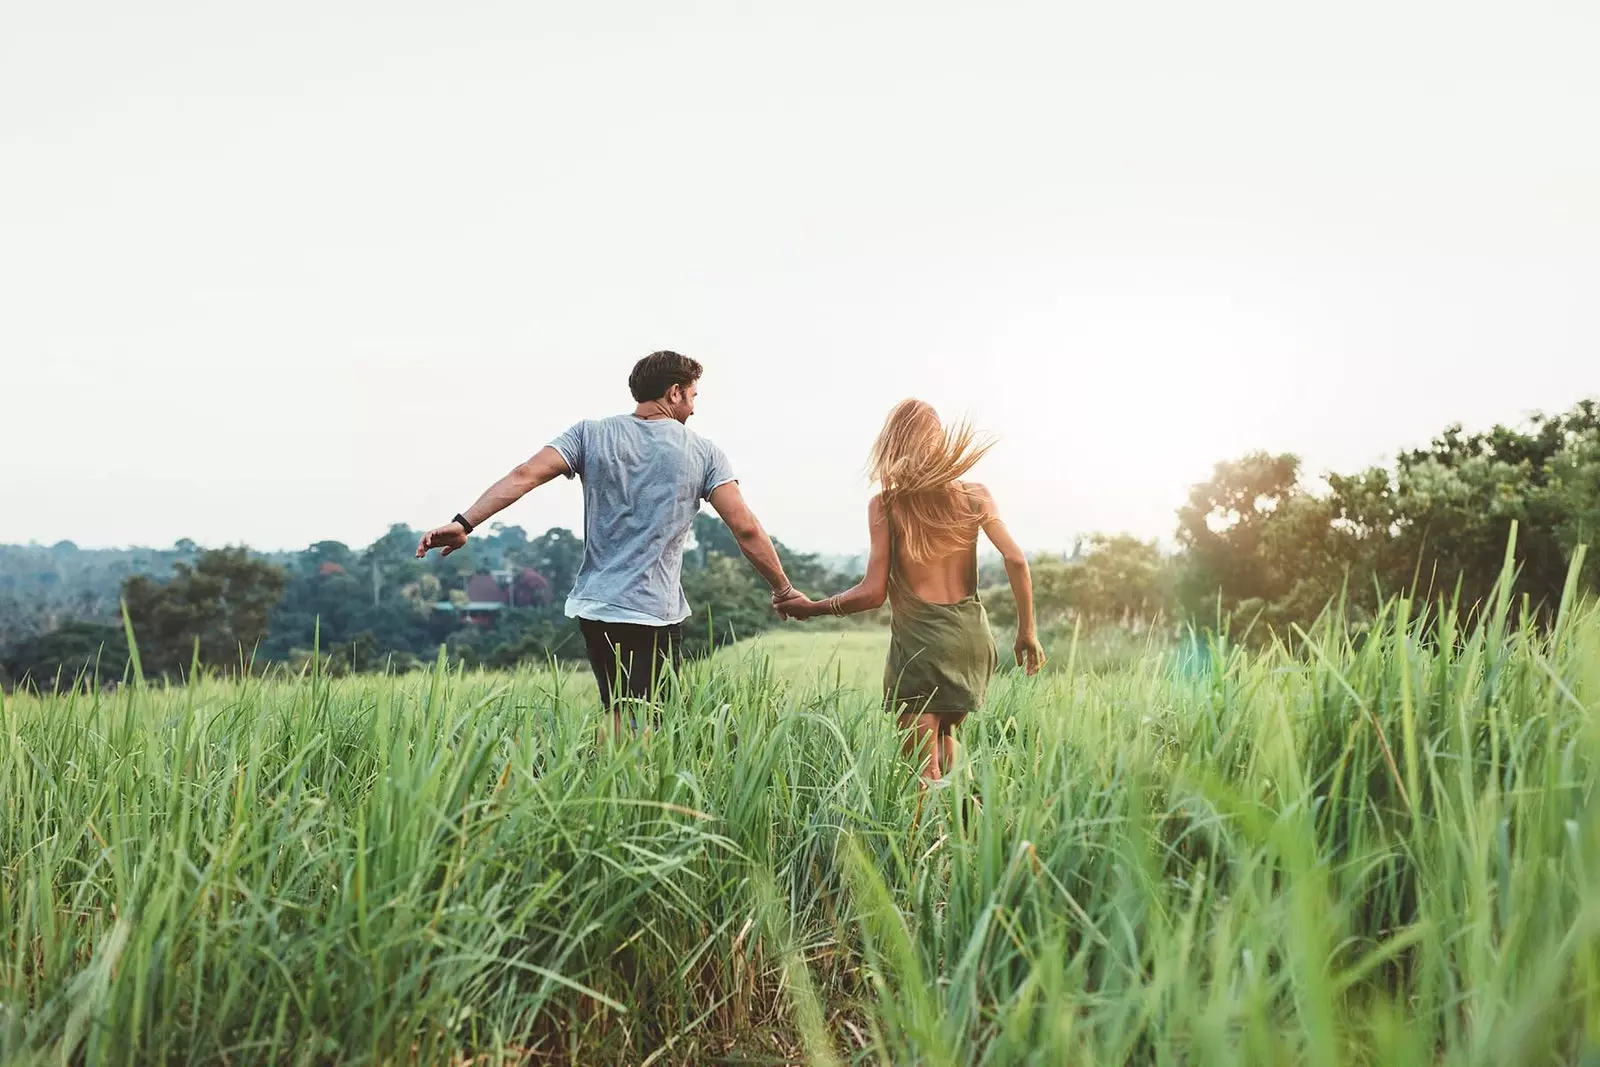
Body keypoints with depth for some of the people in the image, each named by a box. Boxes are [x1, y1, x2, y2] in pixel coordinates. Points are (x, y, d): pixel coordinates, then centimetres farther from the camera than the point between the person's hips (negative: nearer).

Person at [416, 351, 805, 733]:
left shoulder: (592, 434, 5)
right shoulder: (704, 453, 1)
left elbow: (524, 475, -8)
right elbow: (745, 529, -5)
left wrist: (464, 523, -11)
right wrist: (784, 590, 4)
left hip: (594, 605, 4)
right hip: (656, 613, -4)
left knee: (620, 721, 19)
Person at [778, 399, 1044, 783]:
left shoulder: (886, 504, -5)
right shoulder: (974, 495, 4)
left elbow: (873, 592, -8)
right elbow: (1016, 560, -3)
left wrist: (810, 608, 5)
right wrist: (1027, 631, 6)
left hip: (918, 640, -4)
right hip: (971, 636, 4)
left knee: (926, 769, 4)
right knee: (945, 735, 27)